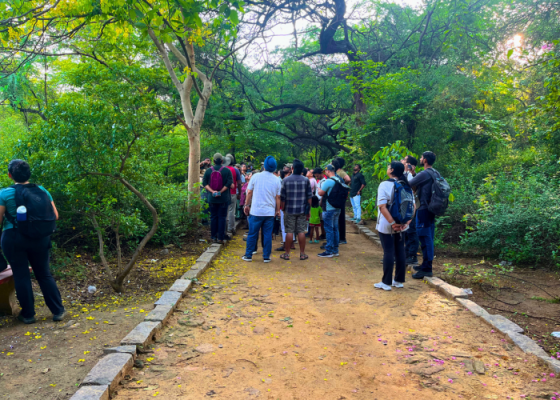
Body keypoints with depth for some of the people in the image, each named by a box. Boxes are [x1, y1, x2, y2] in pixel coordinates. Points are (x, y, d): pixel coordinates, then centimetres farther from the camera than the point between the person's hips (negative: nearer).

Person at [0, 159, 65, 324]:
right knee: (44, 274, 12)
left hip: (14, 239, -3)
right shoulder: (42, 191, 1)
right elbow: (55, 216, 3)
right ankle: (58, 311, 15)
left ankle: (28, 314, 19)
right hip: (39, 239, 3)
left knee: (21, 276, 10)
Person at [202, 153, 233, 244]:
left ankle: (214, 237, 12)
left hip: (212, 198, 2)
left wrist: (212, 191, -10)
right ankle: (220, 237, 3)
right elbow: (229, 183, -12)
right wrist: (220, 191, -10)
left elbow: (204, 183, -3)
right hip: (224, 198, -2)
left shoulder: (208, 170, 3)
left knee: (213, 217, 10)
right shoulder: (227, 171, -4)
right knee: (222, 217, 4)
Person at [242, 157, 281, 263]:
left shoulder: (256, 176, -4)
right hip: (270, 212, 1)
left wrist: (246, 205, 10)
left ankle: (248, 255, 16)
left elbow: (249, 192, 0)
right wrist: (278, 210, 13)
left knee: (252, 234, 8)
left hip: (256, 211, -1)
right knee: (268, 235, 8)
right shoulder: (276, 180, 0)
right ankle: (266, 257, 12)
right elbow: (278, 197, 3)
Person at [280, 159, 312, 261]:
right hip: (302, 210, 1)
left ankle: (286, 253, 11)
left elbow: (282, 197, -1)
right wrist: (308, 209, 11)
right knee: (301, 231, 5)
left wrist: (283, 209, 9)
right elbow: (309, 197, 1)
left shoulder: (286, 180, -3)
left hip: (289, 210, -1)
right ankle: (302, 254, 11)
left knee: (289, 232, 4)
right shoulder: (306, 180, -1)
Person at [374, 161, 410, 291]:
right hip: (401, 225, 5)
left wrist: (392, 223, -21)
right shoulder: (406, 185, 5)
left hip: (386, 226, -5)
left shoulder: (385, 185, -13)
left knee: (388, 252, 0)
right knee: (400, 252, 12)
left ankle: (386, 282, 7)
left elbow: (382, 206, -22)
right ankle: (399, 280, 21)